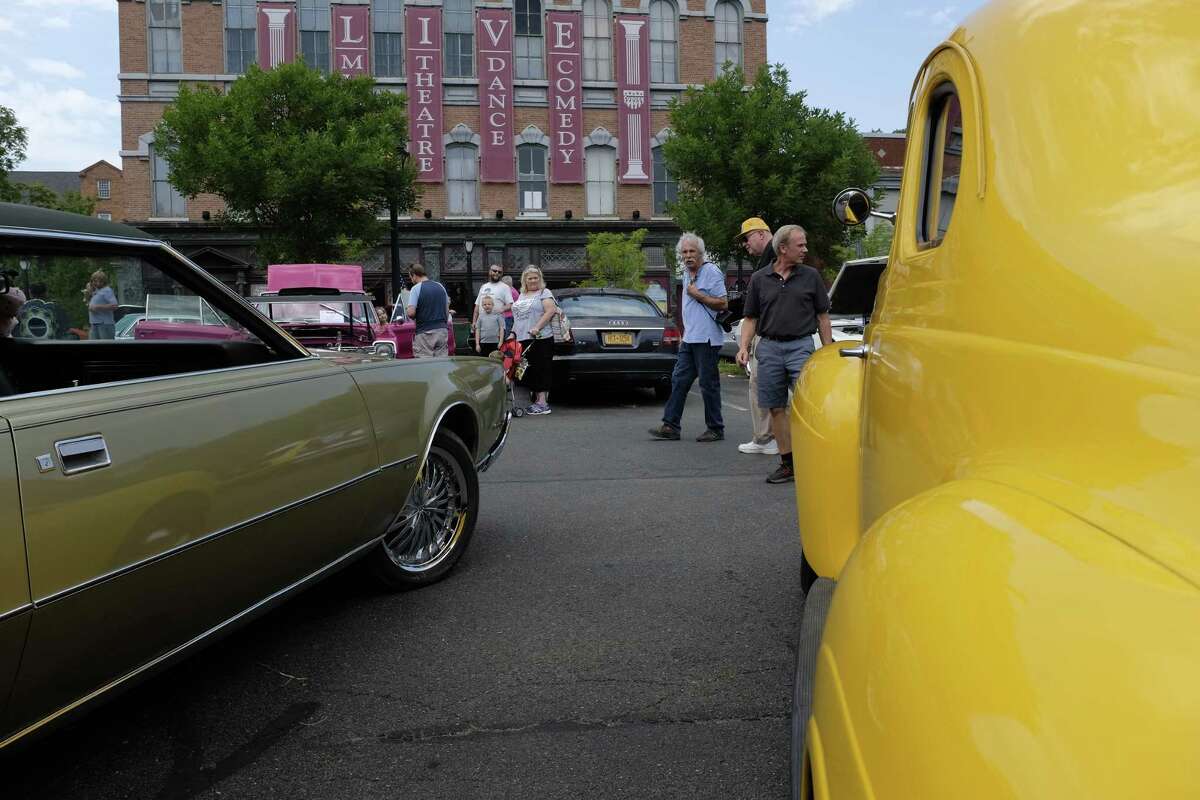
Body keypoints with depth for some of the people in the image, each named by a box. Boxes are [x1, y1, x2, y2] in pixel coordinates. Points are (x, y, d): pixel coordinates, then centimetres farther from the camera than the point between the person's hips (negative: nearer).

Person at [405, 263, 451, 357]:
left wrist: (406, 311, 6)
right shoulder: (440, 287, 12)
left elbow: (411, 312, -16)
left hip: (425, 333, -6)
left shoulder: (416, 288, -8)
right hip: (442, 331, 6)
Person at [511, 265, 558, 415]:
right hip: (523, 340, 8)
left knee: (541, 370, -8)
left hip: (540, 339, -8)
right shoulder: (522, 295, 21)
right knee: (530, 372, 9)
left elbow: (551, 311, -16)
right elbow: (517, 317, 26)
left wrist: (537, 328, -24)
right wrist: (513, 333, 17)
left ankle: (542, 403, -9)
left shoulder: (544, 293, -2)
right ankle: (537, 399, 15)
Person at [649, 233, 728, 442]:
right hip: (689, 339, 9)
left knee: (708, 384, -2)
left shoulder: (711, 272, -9)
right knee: (679, 380, 6)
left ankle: (715, 429, 7)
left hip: (706, 338, -9)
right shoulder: (687, 274, 17)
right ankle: (670, 426, 9)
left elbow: (722, 304, -14)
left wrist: (697, 295, -14)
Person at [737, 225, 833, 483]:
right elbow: (751, 318, 10)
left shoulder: (811, 276, 6)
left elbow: (822, 316, 9)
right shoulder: (759, 279, 7)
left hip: (801, 346, -2)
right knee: (776, 408, 5)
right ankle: (787, 464, 14)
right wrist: (744, 346, -4)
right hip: (769, 348, 2)